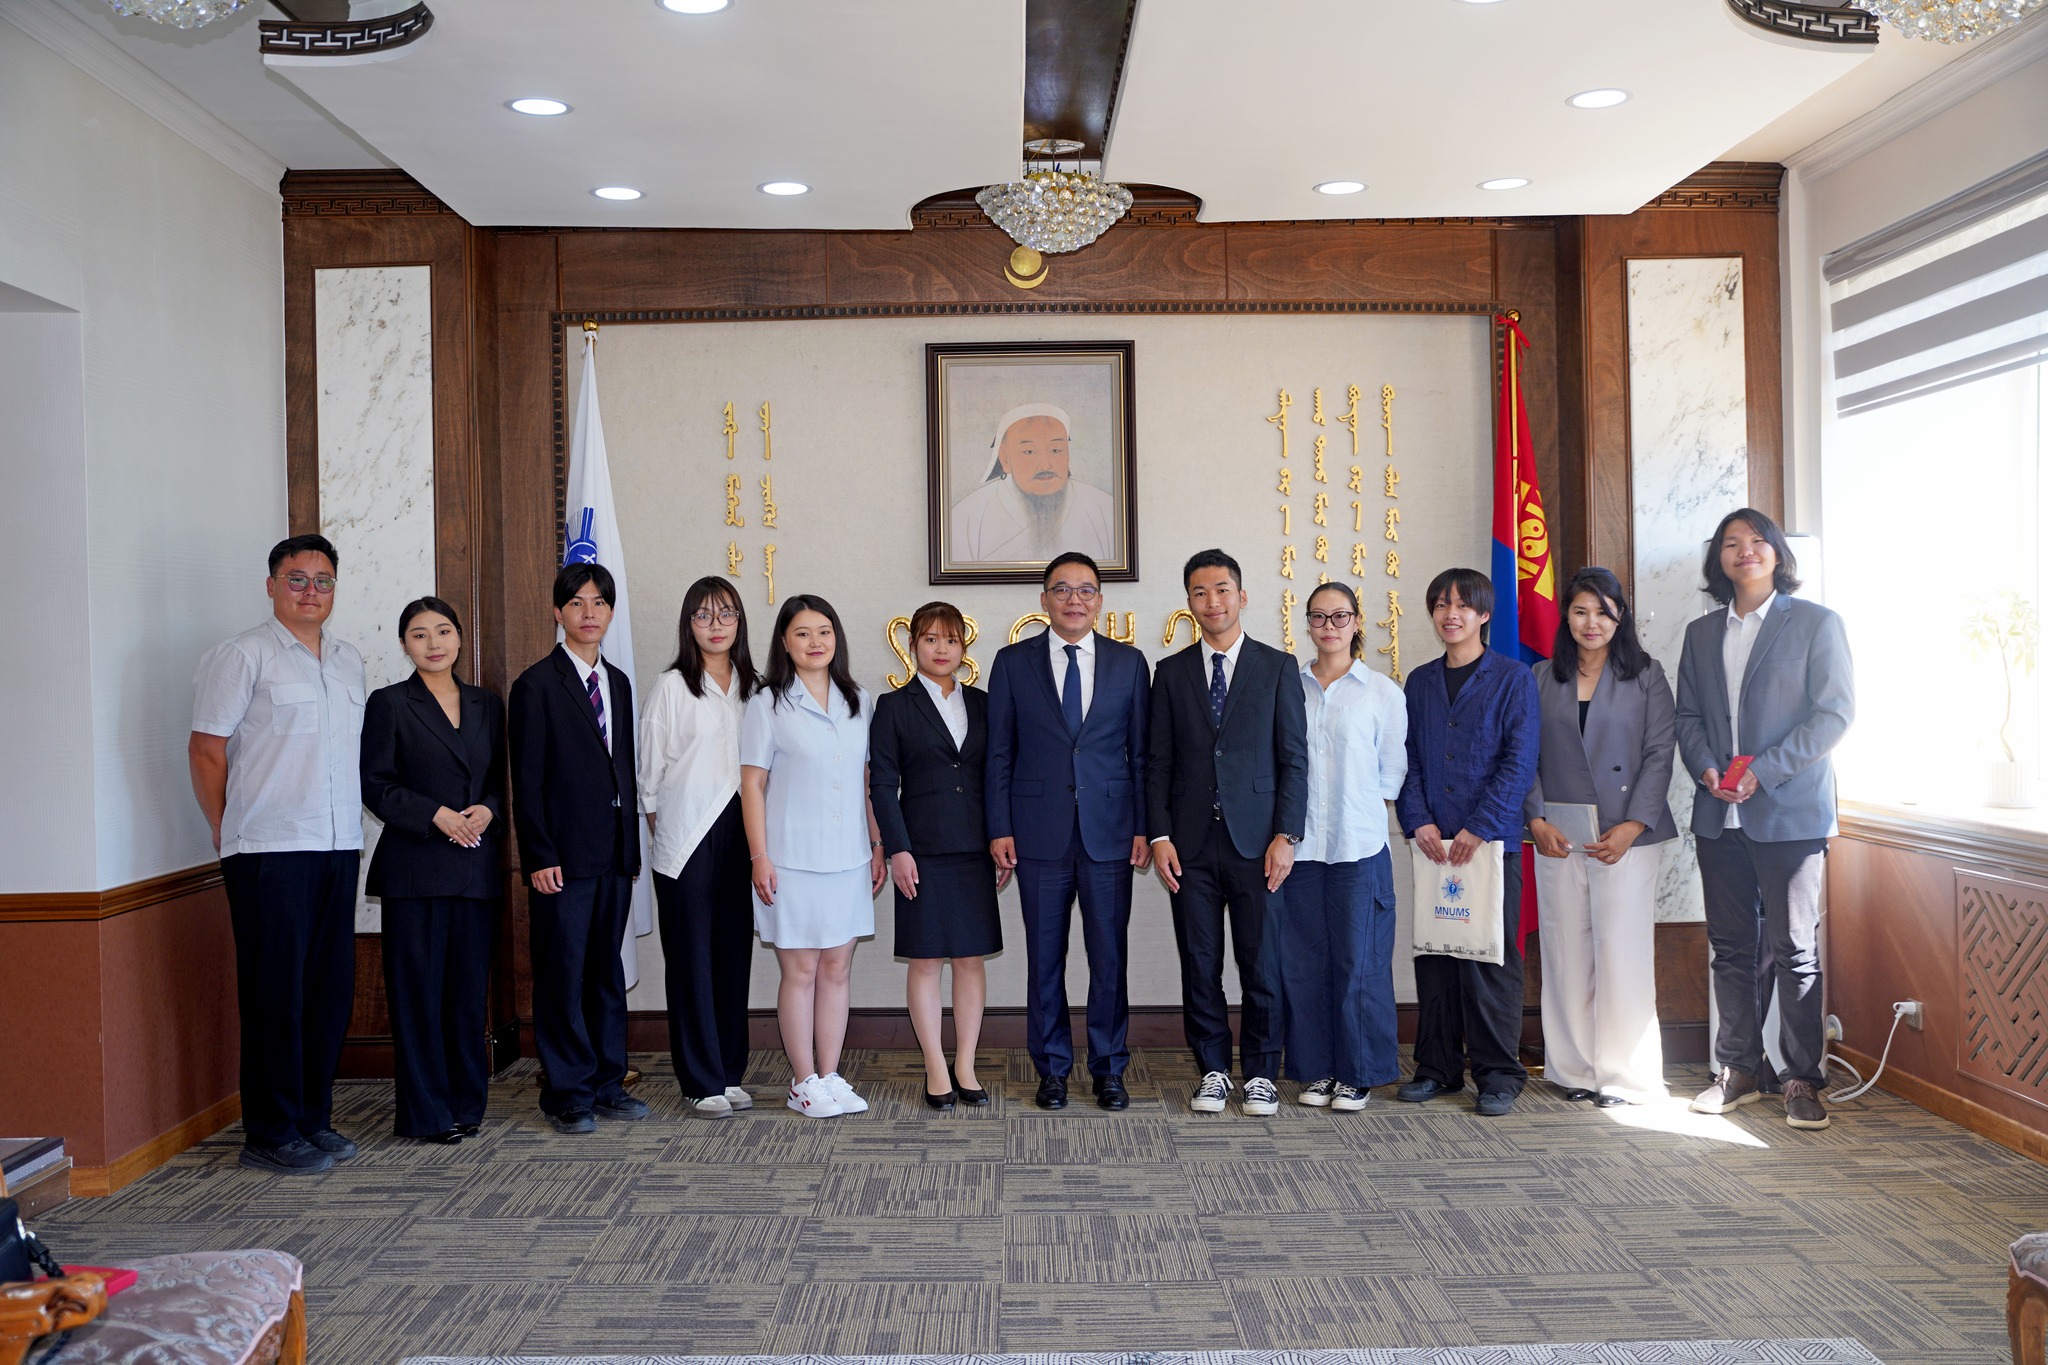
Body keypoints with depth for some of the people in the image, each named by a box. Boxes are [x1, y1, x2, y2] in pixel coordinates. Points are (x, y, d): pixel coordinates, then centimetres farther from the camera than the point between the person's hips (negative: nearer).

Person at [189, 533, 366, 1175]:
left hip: (338, 849, 6)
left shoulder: (349, 661, 16)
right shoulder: (243, 655, -4)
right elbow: (206, 749, -4)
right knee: (275, 993, -2)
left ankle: (313, 1119, 21)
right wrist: (230, 835, -1)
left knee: (331, 989, 9)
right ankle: (270, 1135, 8)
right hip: (270, 852, -6)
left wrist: (353, 830, 16)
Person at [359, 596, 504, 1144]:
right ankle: (426, 1112, 8)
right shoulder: (389, 704, 1)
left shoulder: (487, 705, 13)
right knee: (418, 988, 0)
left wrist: (488, 810, -5)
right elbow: (376, 785, -4)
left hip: (476, 867, 4)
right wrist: (435, 815, -15)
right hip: (415, 867, -4)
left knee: (470, 986, 7)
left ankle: (467, 1102, 18)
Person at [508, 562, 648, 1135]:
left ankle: (606, 1082, 20)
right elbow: (527, 780, -8)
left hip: (615, 851, 6)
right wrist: (539, 856, -13)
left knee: (606, 969, 11)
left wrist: (633, 845, 11)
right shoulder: (536, 685, -4)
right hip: (564, 854, -6)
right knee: (563, 974, 0)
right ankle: (568, 1093, 9)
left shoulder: (618, 683, 14)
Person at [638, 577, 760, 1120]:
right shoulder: (672, 687, -2)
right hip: (686, 839, -4)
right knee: (691, 958, 1)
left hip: (739, 835, 4)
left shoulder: (753, 688, 11)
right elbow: (651, 770, 0)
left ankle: (730, 1073, 19)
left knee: (734, 954, 8)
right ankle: (701, 1082, 8)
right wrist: (659, 836, -1)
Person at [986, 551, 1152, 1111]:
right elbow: (999, 753, 4)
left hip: (1110, 832, 0)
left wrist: (1144, 828, 0)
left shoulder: (1129, 662, 7)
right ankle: (1052, 1069, 19)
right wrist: (1000, 828, -3)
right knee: (1045, 957, 6)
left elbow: (1141, 752, 7)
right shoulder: (1013, 662, 5)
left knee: (1110, 956, 5)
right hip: (1040, 832, 0)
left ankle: (1109, 1070, 18)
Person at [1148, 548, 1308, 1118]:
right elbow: (1158, 763, 8)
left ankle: (1260, 1075, 15)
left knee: (1261, 964, 2)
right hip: (1192, 842, 2)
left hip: (1256, 841, -2)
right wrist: (1160, 836, -2)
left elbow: (1294, 758, 2)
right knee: (1199, 966, 5)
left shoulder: (1278, 667, 5)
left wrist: (1286, 835, -7)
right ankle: (1212, 1071, 18)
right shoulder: (1171, 672, 10)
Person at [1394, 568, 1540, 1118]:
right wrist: (1419, 823, -5)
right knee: (1434, 953, 6)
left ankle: (1498, 1073, 9)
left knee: (1492, 956, -1)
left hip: (1492, 841, -4)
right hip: (1433, 843, 4)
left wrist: (1479, 827, -14)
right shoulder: (1420, 682, 13)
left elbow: (1520, 762, -6)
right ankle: (1437, 1067, 16)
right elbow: (1407, 760, 10)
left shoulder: (1513, 678, 1)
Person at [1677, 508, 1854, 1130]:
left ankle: (1803, 1079, 10)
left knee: (1794, 950, -1)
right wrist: (1706, 768, -6)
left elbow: (1835, 711, -6)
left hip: (1789, 812, -4)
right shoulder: (1701, 633, 15)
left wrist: (1764, 771, -14)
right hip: (1719, 815, 4)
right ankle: (1739, 1068, 19)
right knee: (1731, 948, 9)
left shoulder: (1815, 623, 1)